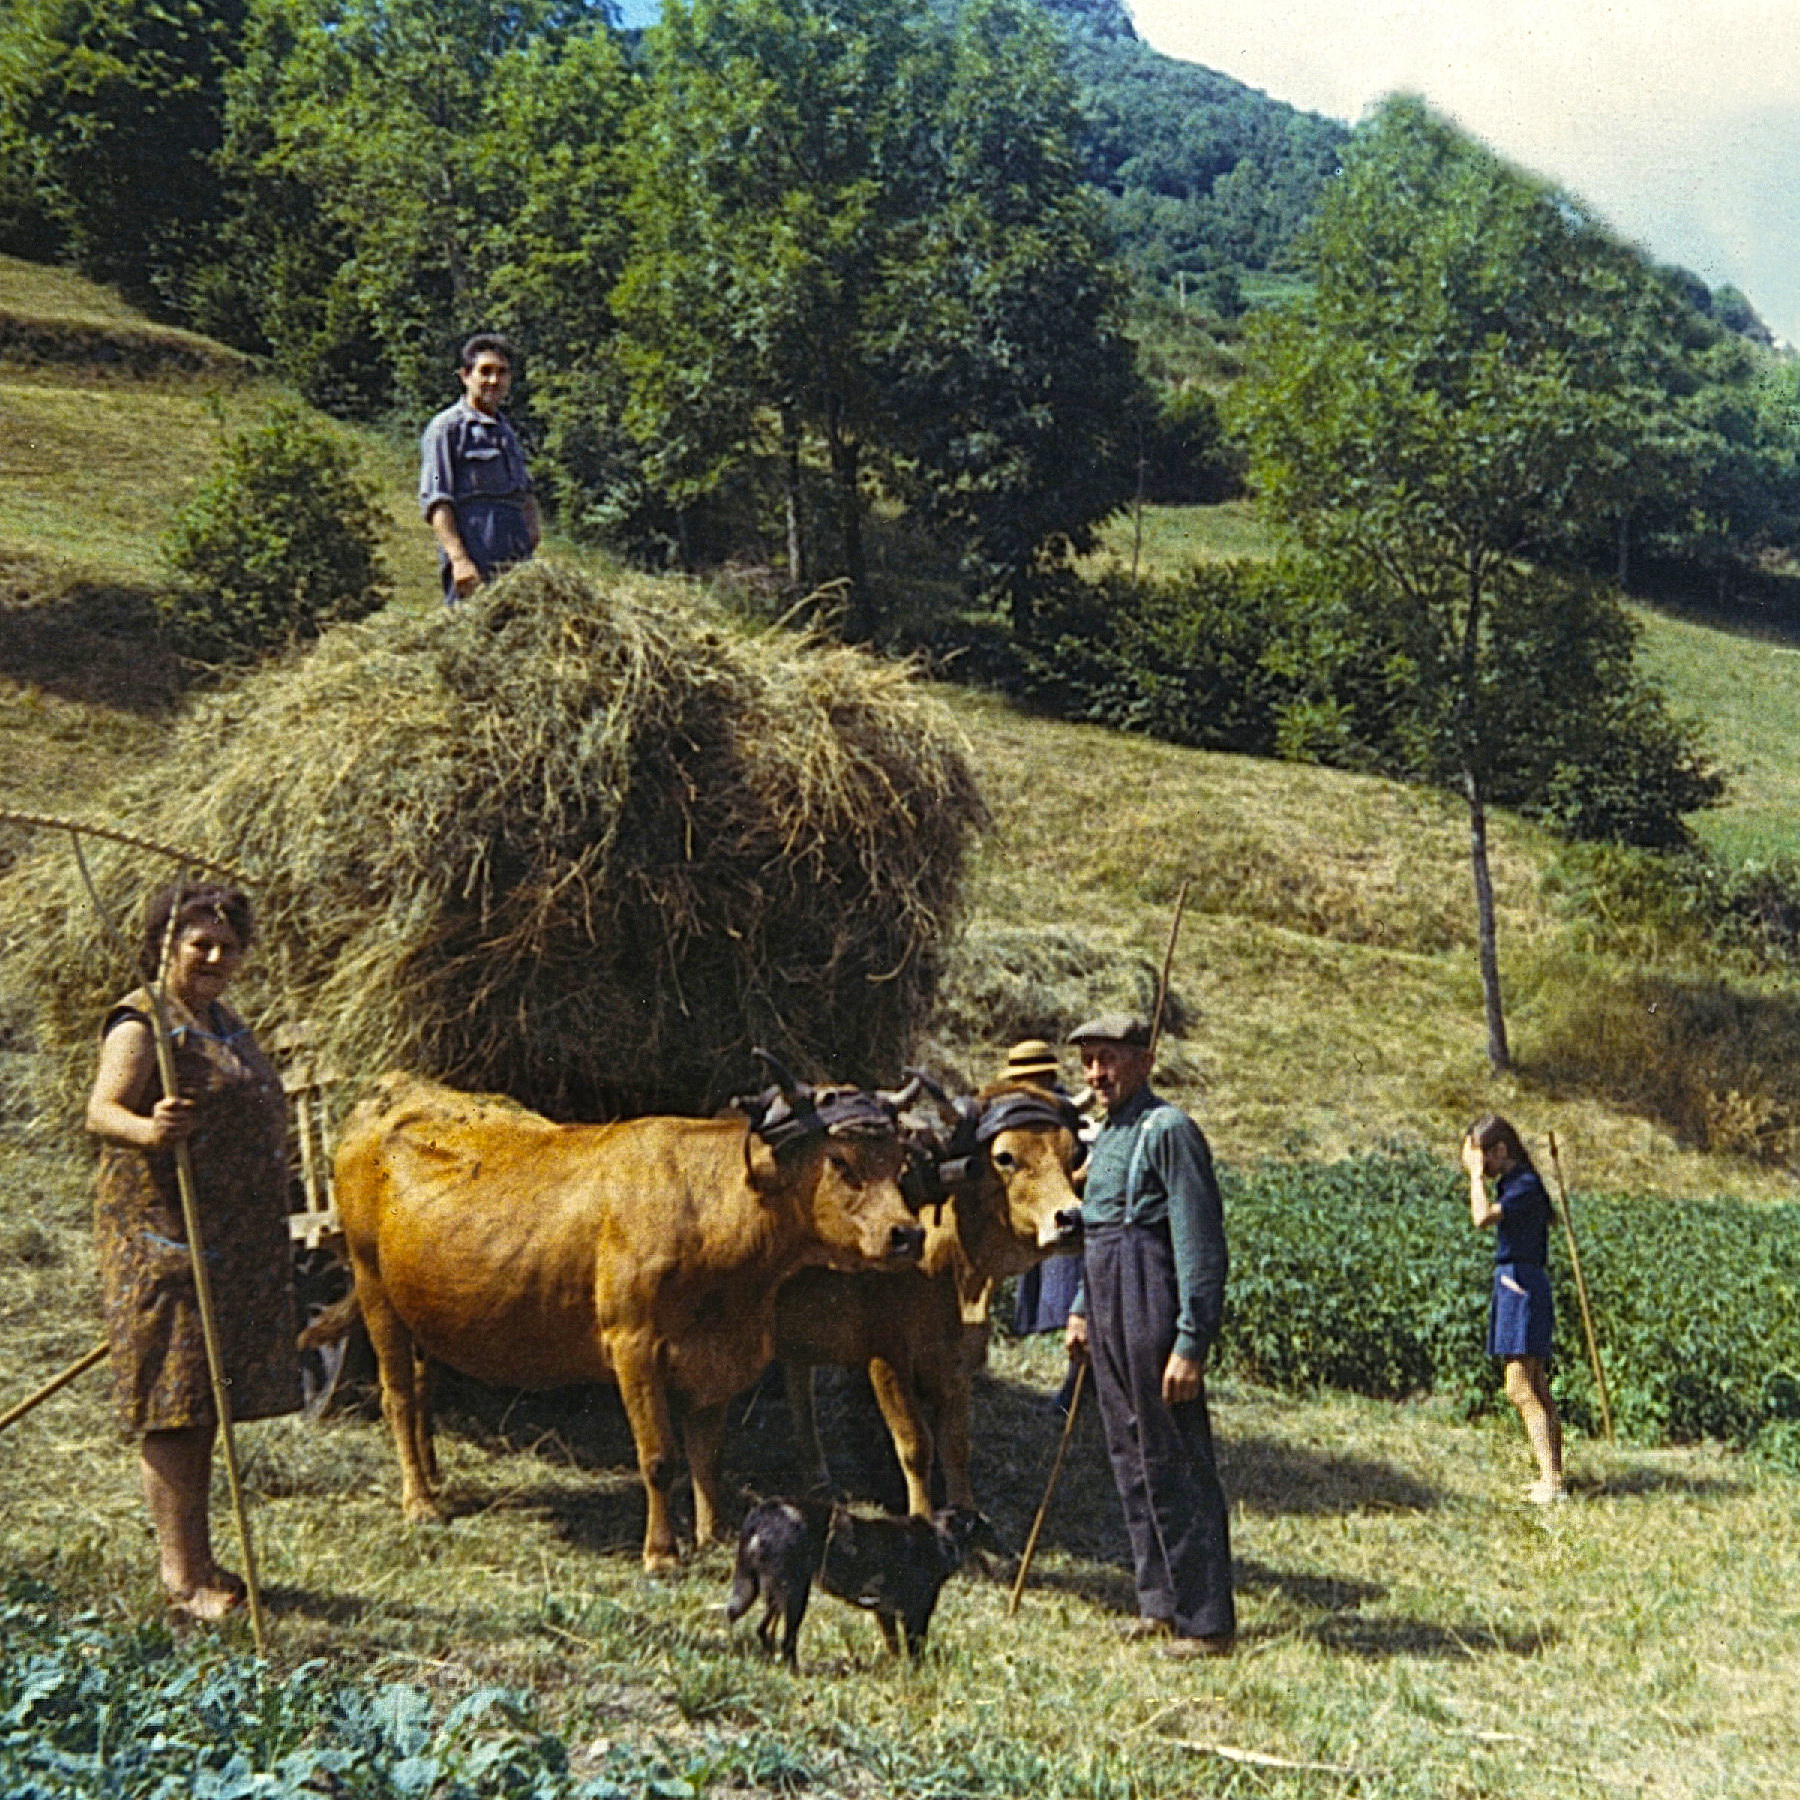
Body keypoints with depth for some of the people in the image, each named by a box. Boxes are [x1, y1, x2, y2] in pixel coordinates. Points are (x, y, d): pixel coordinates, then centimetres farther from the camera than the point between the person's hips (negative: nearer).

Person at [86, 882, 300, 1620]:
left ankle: (198, 1560, 18)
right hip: (164, 1236, -8)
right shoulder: (142, 1022, -9)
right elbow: (102, 1109, -22)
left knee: (206, 1403, 11)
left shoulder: (226, 1024, 17)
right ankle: (181, 1575, -3)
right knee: (174, 1404, -6)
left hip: (237, 1246, 8)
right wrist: (147, 1130, -45)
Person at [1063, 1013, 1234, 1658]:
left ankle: (1207, 1623, 1)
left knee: (1174, 1463, -6)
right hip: (1110, 1307, 10)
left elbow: (1201, 1242, -16)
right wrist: (1081, 1311, 23)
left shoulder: (1168, 1129, -12)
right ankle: (1162, 1604, 24)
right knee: (1132, 1460, 14)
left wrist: (1191, 1342, -20)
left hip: (1152, 1306, -10)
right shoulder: (1107, 1134, 17)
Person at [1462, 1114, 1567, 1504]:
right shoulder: (1511, 1183, 14)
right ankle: (1552, 1477, 19)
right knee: (1537, 1391, 13)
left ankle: (1552, 1481, -16)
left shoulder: (1526, 1186, -14)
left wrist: (1477, 1174, -17)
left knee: (1521, 1390, -13)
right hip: (1513, 1286, 10)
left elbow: (1483, 1218, -26)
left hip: (1521, 1288, -10)